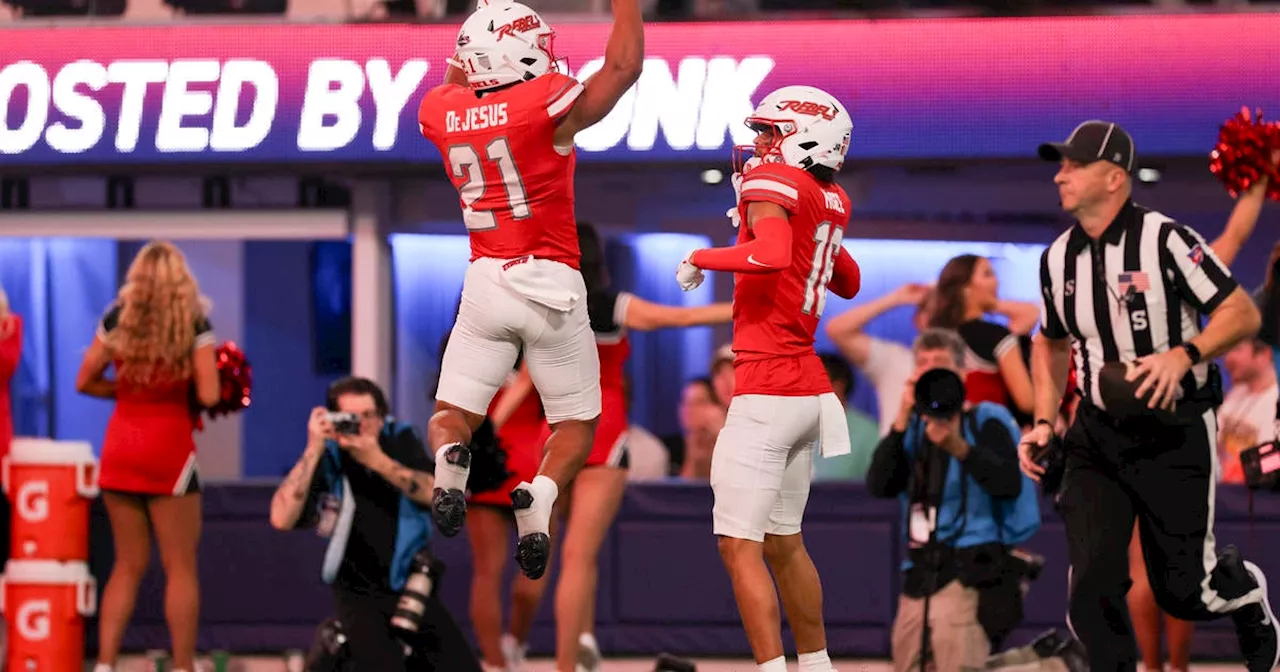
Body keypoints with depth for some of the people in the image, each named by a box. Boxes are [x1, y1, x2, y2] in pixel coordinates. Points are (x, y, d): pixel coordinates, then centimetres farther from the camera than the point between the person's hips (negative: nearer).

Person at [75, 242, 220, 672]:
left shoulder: (117, 319, 1)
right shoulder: (194, 323, -9)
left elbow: (85, 382, 6)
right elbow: (208, 395, -14)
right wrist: (178, 391, 7)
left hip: (119, 447, 4)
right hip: (169, 448, -4)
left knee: (128, 564, 12)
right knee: (180, 566, 4)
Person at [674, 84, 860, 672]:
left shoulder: (774, 181, -11)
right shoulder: (831, 201, 12)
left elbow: (773, 254, -32)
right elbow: (848, 283, 30)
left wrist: (701, 258, -16)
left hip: (766, 392, -9)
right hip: (810, 389, 9)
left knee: (740, 547, -8)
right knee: (784, 542, 19)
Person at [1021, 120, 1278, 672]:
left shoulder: (1164, 240, -16)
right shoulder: (1058, 258, 3)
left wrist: (1183, 356, -30)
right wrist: (1044, 423, 9)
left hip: (1176, 434, -4)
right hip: (1097, 435, 4)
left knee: (1183, 592, 3)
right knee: (1092, 585, -13)